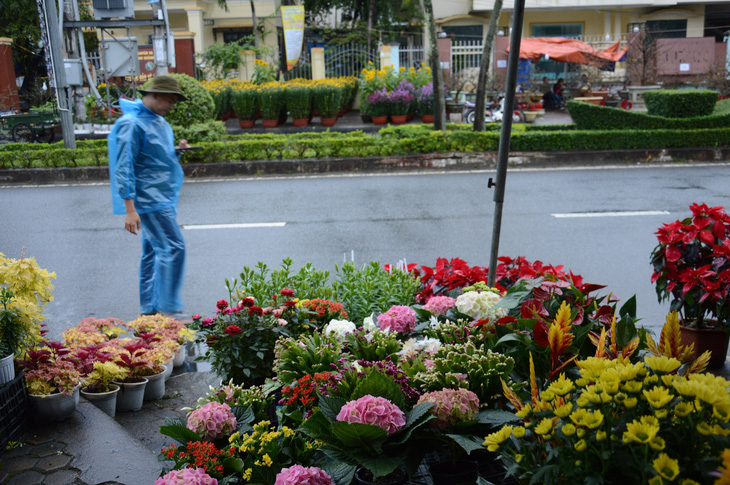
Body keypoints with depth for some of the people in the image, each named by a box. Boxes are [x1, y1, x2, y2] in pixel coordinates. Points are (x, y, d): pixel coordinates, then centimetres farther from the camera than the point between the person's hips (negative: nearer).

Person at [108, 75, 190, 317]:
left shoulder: (159, 121, 15)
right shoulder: (131, 124, -14)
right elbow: (124, 168, -18)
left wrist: (177, 151, 4)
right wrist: (130, 209, -22)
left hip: (163, 198, 10)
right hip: (149, 199, -10)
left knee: (154, 251, 12)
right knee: (173, 248, -13)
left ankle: (149, 310, 20)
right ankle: (167, 308, -7)